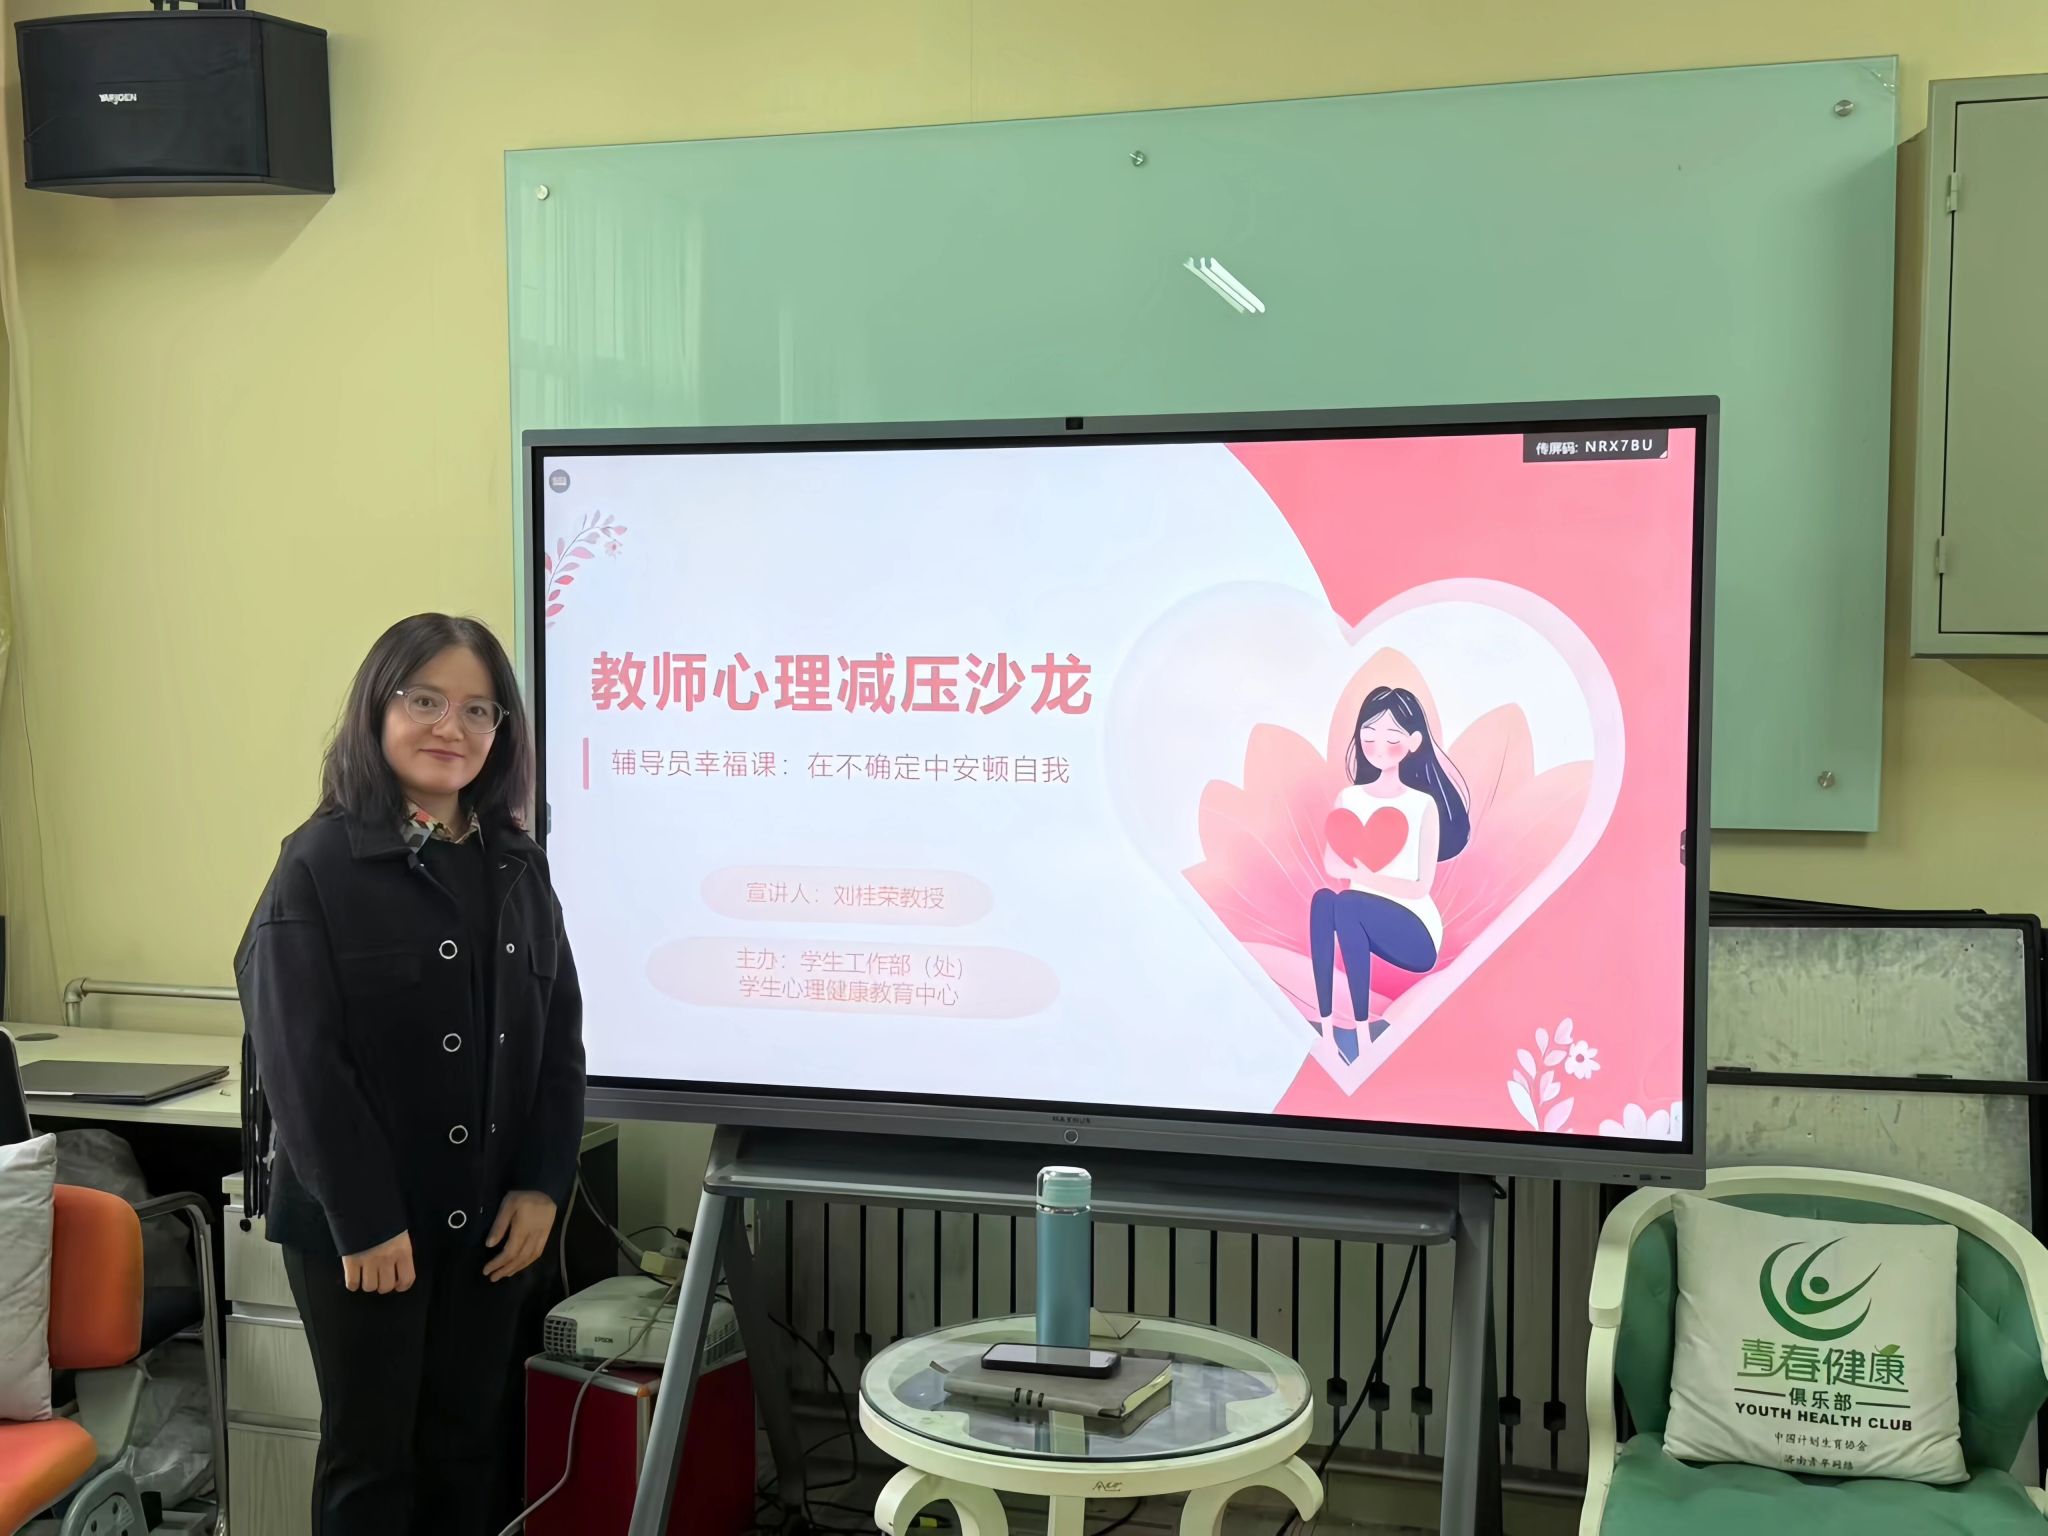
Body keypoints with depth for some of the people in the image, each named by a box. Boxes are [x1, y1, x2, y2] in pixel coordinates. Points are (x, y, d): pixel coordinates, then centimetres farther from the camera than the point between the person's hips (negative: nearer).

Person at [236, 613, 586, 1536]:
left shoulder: (517, 866, 7)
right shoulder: (320, 863, -9)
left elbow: (559, 1035, 7)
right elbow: (298, 1058, -14)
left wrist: (543, 1184, -3)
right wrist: (362, 1218, -17)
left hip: (492, 1213, 4)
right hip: (357, 1219, -4)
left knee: (469, 1442, 13)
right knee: (371, 1451, 7)